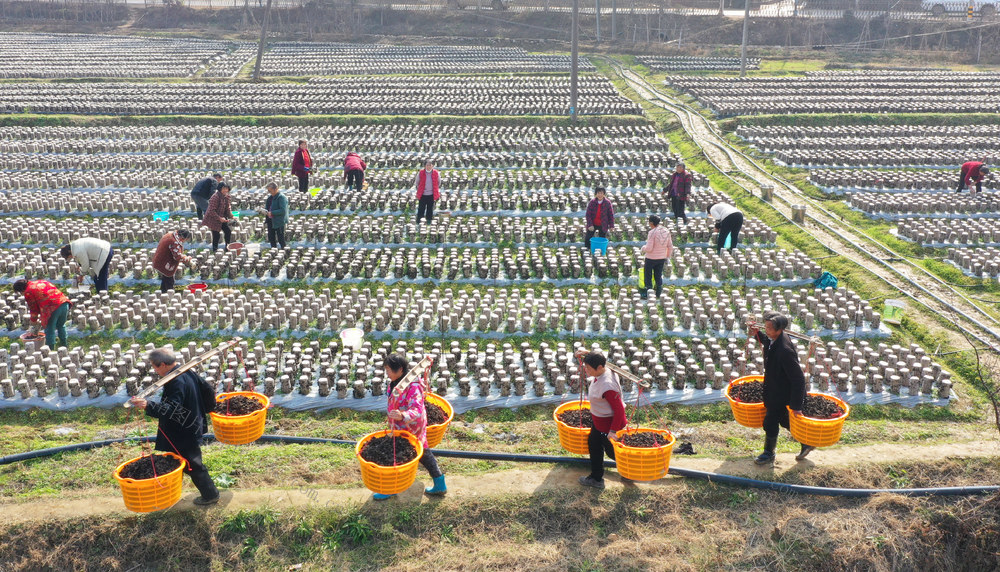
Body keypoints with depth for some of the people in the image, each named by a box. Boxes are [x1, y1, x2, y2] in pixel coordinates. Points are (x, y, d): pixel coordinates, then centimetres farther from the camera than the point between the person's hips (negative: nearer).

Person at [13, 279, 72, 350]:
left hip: (53, 308, -8)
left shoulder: (28, 292, 6)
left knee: (49, 330, 8)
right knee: (61, 326, 26)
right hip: (64, 302, 8)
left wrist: (34, 324, 24)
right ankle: (63, 346, 37)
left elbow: (33, 309, 11)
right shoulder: (41, 282, 28)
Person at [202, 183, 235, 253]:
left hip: (222, 218, 8)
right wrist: (219, 218, -27)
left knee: (228, 231, 4)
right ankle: (214, 250, 9)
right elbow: (211, 211, -25)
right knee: (216, 235, -6)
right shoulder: (216, 197, -24)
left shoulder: (227, 197, 1)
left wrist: (231, 217, -6)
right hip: (213, 219, -8)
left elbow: (228, 209, 9)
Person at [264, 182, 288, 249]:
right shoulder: (270, 196, 10)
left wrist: (272, 213, -24)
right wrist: (265, 210, 2)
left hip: (279, 222, -9)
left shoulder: (281, 197, -17)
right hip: (271, 220, 9)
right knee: (271, 238, 17)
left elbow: (283, 210, -24)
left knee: (281, 239, -2)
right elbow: (268, 205, 24)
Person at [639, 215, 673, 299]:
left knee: (648, 276, 11)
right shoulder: (666, 231, -1)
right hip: (662, 258, 6)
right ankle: (658, 293, 22)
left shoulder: (652, 233, -22)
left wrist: (643, 248, -2)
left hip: (651, 258, -6)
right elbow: (670, 246, 5)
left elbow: (649, 248, -24)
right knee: (658, 276, 18)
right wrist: (667, 256, 18)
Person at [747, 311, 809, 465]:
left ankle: (769, 454, 32)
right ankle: (806, 442, 44)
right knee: (785, 420, 25)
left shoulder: (785, 350, -36)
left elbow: (798, 378, -32)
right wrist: (757, 334, 3)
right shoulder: (773, 339, -9)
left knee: (770, 422, 9)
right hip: (775, 391, 9)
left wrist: (796, 405, -29)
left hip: (782, 395, -9)